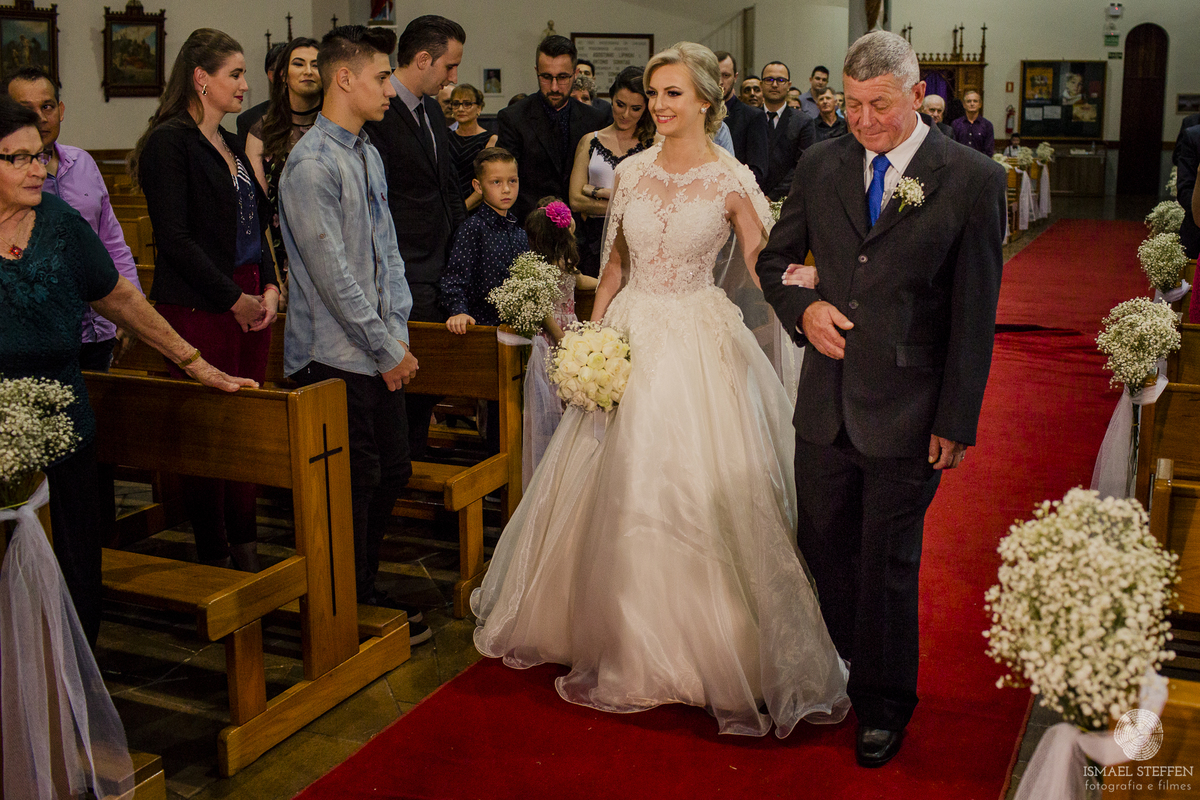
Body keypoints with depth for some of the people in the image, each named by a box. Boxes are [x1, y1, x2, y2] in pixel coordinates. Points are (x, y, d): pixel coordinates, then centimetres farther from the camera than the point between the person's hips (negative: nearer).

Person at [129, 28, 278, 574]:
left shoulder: (232, 146, 18)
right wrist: (235, 299, -13)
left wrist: (270, 287, 6)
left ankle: (246, 553, 18)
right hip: (200, 308, -8)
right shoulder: (169, 142, -8)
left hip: (249, 302, 8)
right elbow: (174, 238, -14)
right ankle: (214, 560, 9)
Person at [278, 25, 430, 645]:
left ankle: (364, 588, 33)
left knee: (393, 470, 15)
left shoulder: (368, 155, 12)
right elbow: (334, 274, -19)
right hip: (335, 354, -9)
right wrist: (388, 349, -14)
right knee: (355, 481, 2)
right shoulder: (311, 164, -17)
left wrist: (399, 333, 7)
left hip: (379, 351, 9)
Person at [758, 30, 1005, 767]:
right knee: (824, 548, 15)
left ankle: (884, 705, 28)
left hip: (906, 411, -4)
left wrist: (956, 422, -9)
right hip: (825, 402, 4)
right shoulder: (821, 166, 4)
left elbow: (976, 314, -7)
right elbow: (775, 258, 16)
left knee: (888, 565, 8)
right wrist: (802, 306, -6)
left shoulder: (973, 179, -8)